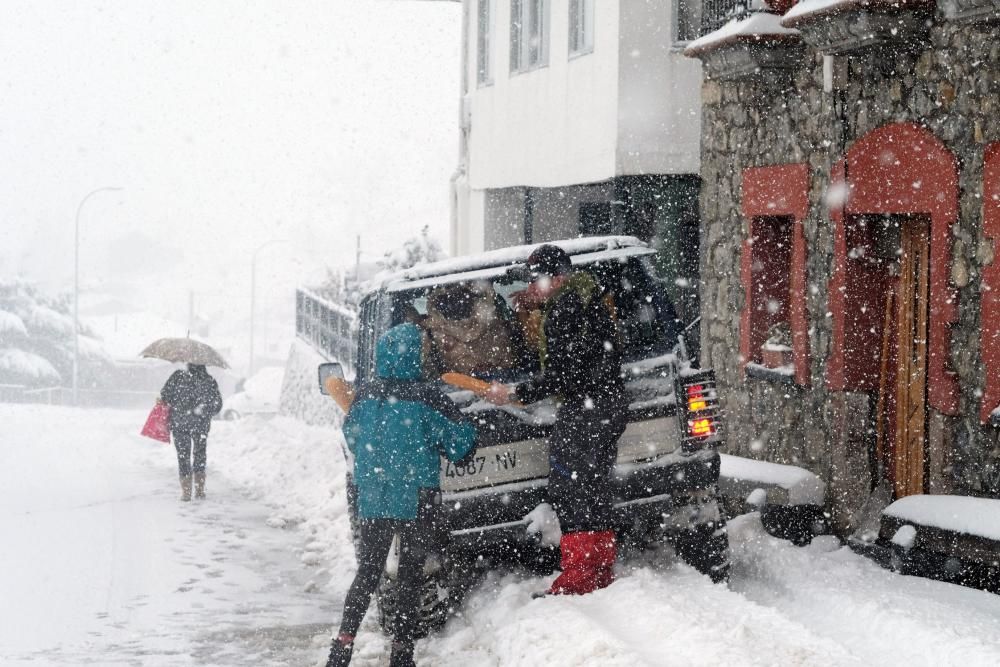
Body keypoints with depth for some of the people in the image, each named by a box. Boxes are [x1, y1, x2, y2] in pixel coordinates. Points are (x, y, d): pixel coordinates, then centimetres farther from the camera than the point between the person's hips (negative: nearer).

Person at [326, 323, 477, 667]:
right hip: (415, 501, -3)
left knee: (367, 571, 14)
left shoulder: (365, 394, -3)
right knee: (410, 573, 10)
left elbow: (351, 437, 12)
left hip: (371, 502, 3)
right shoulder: (427, 398, -16)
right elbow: (462, 442, -9)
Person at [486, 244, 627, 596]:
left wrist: (516, 394, -18)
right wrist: (540, 304, 22)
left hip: (584, 406, -11)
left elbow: (561, 375, -21)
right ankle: (601, 576, 21)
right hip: (610, 402, 11)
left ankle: (577, 579, -8)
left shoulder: (563, 309, -16)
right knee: (595, 490, 15)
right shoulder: (590, 297, 14)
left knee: (568, 490, -7)